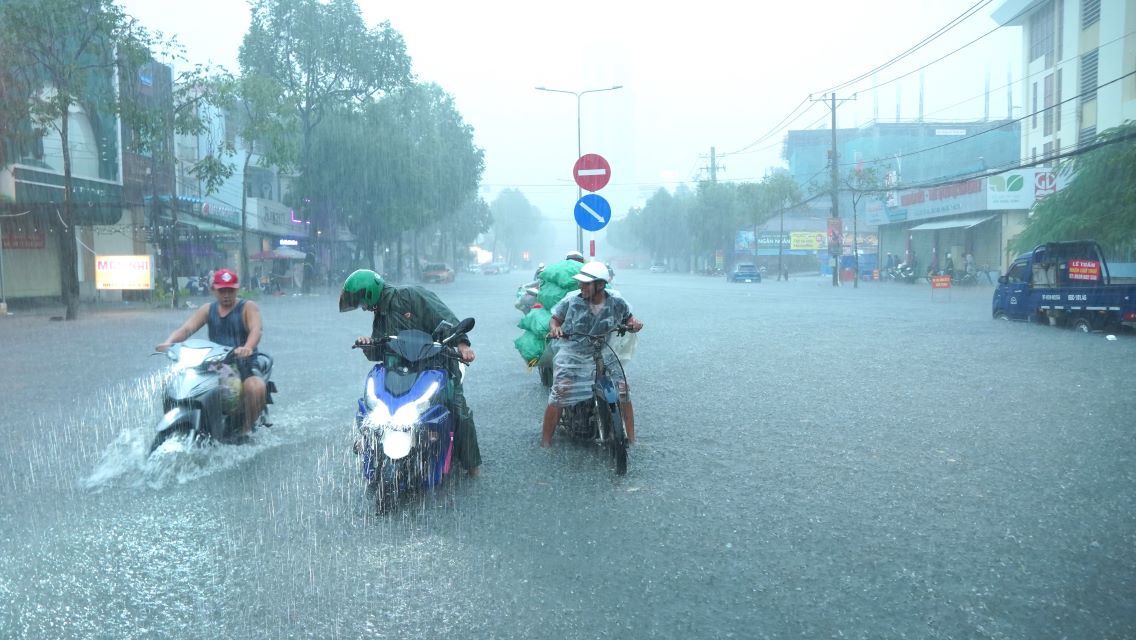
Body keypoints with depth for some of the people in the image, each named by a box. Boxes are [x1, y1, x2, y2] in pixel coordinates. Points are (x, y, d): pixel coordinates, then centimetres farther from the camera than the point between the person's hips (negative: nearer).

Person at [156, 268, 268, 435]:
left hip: (244, 365, -4)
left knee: (256, 388, -37)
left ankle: (247, 428, -15)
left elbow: (256, 330, -20)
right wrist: (169, 342, -24)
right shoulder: (208, 309, 13)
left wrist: (248, 348, -43)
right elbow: (187, 328, -1)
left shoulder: (248, 307, 0)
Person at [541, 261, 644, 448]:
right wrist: (554, 327, -19)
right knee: (557, 397, -14)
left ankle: (631, 438, 11)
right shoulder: (571, 302, -9)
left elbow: (628, 317, 13)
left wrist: (634, 323, -10)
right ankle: (545, 441, 1)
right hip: (572, 356, -2)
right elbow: (555, 319, 3)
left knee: (623, 392, -6)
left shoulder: (617, 304, -4)